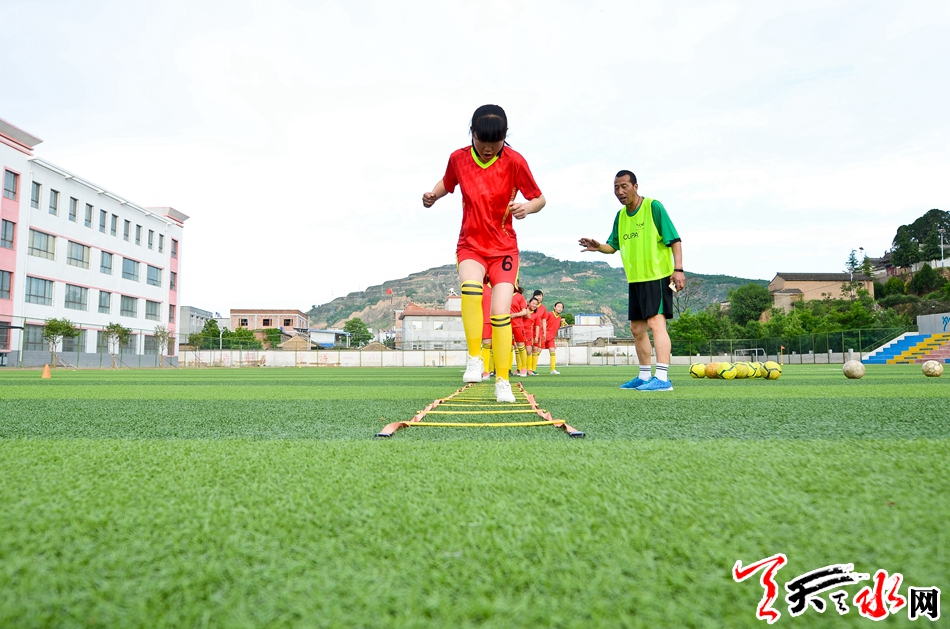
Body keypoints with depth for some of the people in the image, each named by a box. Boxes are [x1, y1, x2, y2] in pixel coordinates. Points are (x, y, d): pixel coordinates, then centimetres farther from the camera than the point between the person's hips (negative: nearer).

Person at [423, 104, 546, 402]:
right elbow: (447, 183, 19)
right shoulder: (458, 158, -1)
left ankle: (502, 380, 5)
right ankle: (474, 358, -16)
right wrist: (433, 195, -2)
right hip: (470, 246, 1)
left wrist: (527, 207, -24)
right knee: (470, 287, -32)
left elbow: (539, 199, -1)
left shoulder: (514, 161, -8)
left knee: (501, 313, -12)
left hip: (504, 248, -1)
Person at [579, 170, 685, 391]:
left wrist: (678, 269, -19)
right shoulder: (620, 216, 11)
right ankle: (644, 376, 22)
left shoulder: (653, 207, -9)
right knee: (637, 329, 11)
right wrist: (598, 246, -5)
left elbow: (674, 239, -10)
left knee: (655, 322, -16)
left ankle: (662, 378, -17)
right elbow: (613, 245, 16)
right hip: (635, 279, 8)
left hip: (657, 276, -8)